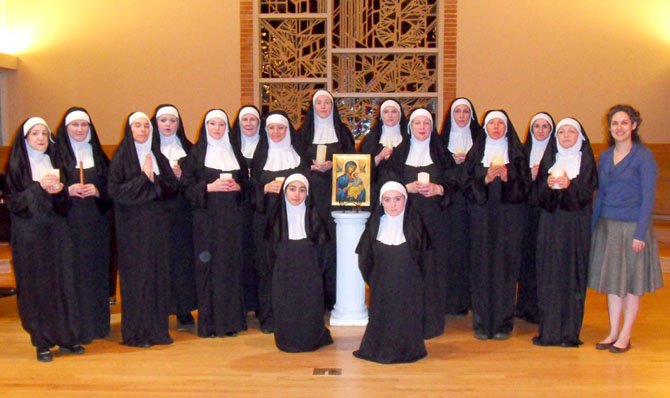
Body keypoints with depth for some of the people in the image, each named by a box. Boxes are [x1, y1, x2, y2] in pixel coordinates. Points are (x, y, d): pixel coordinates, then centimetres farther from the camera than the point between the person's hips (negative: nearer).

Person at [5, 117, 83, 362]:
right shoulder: (17, 165, 0)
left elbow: (65, 201, 12)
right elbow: (13, 201, -7)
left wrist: (59, 189, -10)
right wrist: (38, 188, -19)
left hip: (56, 231, 4)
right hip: (30, 233, -4)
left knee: (63, 281, 3)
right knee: (36, 285, -1)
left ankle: (66, 337, 12)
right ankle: (42, 343, 6)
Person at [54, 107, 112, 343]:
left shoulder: (98, 154, 12)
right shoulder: (57, 155, 3)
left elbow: (111, 187, 9)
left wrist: (97, 191, -9)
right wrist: (67, 191, -17)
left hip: (96, 223, 3)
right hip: (69, 222, -3)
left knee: (97, 269, 5)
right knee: (73, 272, -5)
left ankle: (98, 323, 15)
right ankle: (75, 326, 3)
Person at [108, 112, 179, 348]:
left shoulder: (158, 156, 11)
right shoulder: (122, 157, -2)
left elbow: (173, 188, 6)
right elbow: (115, 191, -12)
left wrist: (154, 178, -11)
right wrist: (143, 178, -15)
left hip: (157, 224, 5)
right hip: (133, 225, -5)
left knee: (159, 272, 6)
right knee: (136, 275, -2)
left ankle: (158, 328, 15)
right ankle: (136, 332, 7)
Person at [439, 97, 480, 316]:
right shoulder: (444, 138, 9)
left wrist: (467, 159, -10)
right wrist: (452, 160, -9)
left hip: (471, 199, 0)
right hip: (449, 201, 0)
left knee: (468, 245, -2)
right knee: (449, 245, -4)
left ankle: (466, 297, 7)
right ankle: (449, 297, 3)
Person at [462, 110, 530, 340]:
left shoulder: (516, 153, 8)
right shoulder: (476, 152, 8)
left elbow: (525, 185, 1)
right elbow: (467, 185, 2)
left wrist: (507, 177, -16)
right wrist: (487, 178, -14)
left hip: (509, 218, 0)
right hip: (481, 217, 0)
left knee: (505, 265, -2)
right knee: (482, 265, -1)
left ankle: (503, 322, 7)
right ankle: (481, 322, 7)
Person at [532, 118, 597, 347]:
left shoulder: (586, 160, 4)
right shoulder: (549, 159, 11)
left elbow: (587, 193, -5)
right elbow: (540, 196, 5)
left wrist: (569, 184, -22)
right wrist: (548, 184, -15)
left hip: (576, 225, -2)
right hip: (550, 224, 2)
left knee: (572, 274, -3)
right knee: (548, 274, 0)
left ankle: (570, 332, 4)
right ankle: (548, 330, 7)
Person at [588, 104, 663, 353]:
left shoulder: (643, 156, -8)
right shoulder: (605, 157, 9)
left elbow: (648, 197, -11)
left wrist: (640, 233, -15)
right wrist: (593, 226, 8)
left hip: (632, 226, -5)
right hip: (607, 225, 5)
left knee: (632, 283, 5)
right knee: (611, 280, 9)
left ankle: (625, 336, 14)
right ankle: (613, 333, 19)